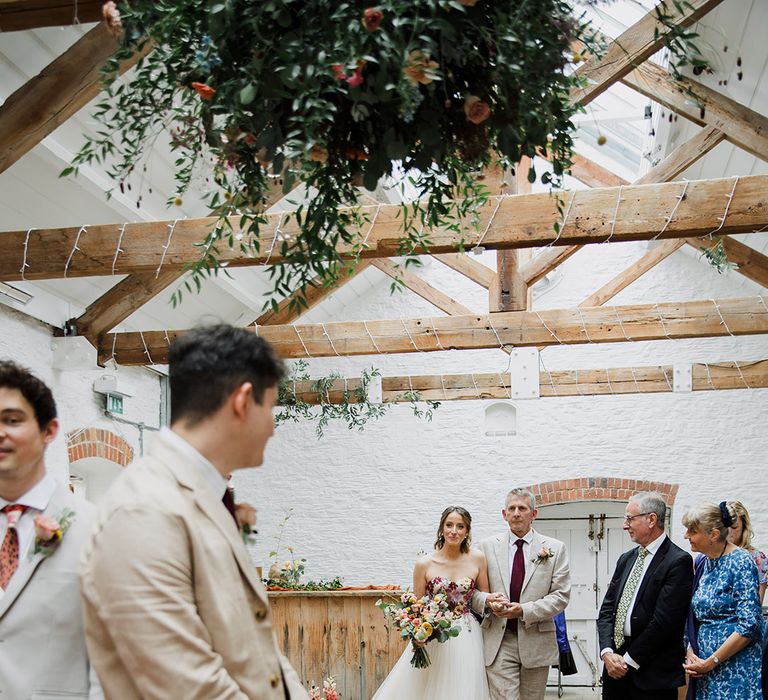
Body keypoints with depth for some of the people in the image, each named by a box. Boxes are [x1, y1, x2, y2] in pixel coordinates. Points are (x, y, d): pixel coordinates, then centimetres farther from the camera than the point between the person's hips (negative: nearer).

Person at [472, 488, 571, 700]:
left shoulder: (555, 549, 3)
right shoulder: (487, 546, 5)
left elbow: (561, 595, -3)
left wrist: (524, 610, -15)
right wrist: (487, 600, -17)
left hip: (536, 641, 1)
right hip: (498, 641, -1)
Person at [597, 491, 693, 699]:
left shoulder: (678, 561, -10)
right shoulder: (626, 559, 13)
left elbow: (663, 621, -16)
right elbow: (607, 609, 10)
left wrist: (629, 660, -12)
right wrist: (607, 653, -5)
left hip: (653, 675, -6)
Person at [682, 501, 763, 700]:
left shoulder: (740, 563, -13)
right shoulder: (701, 563, 8)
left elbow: (749, 625, -18)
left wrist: (711, 662, -15)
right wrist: (690, 652, -2)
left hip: (735, 667, -7)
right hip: (704, 665, 7)